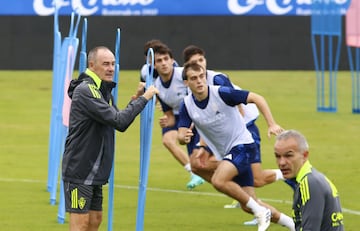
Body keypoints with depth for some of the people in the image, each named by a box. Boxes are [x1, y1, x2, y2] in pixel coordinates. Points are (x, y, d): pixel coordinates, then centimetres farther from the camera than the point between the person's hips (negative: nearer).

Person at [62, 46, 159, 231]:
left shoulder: (103, 90, 15)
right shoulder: (85, 90, -17)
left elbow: (121, 125, 17)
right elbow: (118, 120, -23)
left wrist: (135, 99, 4)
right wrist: (143, 99, -16)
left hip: (95, 172, 10)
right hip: (79, 170, -10)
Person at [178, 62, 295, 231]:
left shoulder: (221, 93, -19)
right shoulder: (187, 105, -4)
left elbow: (257, 98, -16)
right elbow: (181, 136, -6)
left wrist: (272, 124, -25)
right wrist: (184, 137, -29)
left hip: (241, 144, -6)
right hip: (223, 152, 6)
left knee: (218, 181, -30)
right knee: (248, 206, 5)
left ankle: (260, 211, -12)